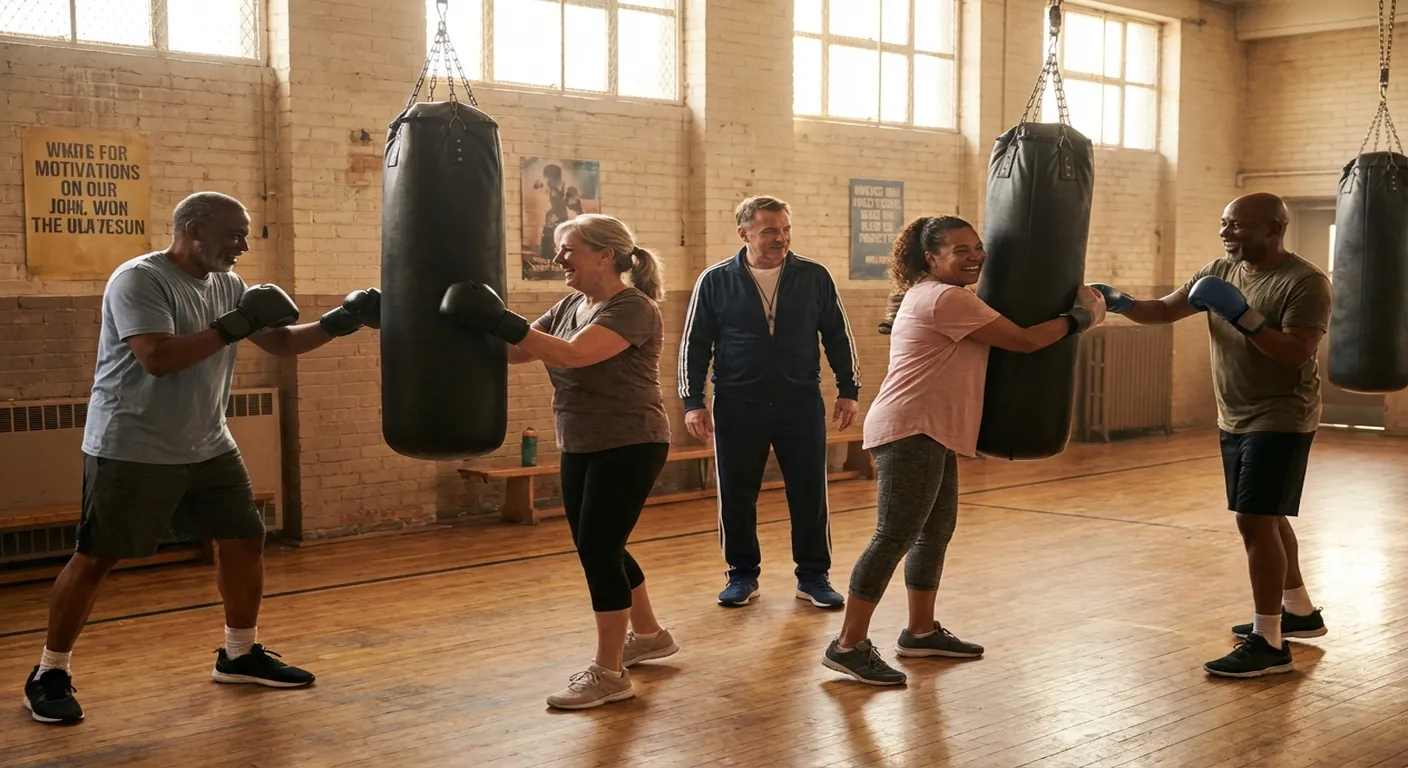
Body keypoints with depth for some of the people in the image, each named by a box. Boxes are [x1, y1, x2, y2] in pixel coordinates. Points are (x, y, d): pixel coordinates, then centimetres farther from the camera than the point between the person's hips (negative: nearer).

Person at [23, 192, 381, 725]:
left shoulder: (229, 285, 6)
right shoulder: (139, 280, -17)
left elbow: (283, 343, 11)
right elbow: (157, 359, -29)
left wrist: (339, 322, -3)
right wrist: (232, 327, -27)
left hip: (208, 447, 8)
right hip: (131, 450, -8)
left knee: (245, 542, 9)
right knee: (95, 559, -1)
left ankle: (240, 655, 26)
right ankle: (49, 675, 14)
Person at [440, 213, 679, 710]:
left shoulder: (633, 309, -17)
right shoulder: (570, 306, 8)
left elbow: (572, 355, -31)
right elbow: (515, 352, 6)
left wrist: (499, 320, -34)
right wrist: (476, 327, -8)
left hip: (629, 448, -9)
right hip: (581, 449, 9)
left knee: (598, 550, -9)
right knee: (598, 548, 16)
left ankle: (609, 673, 2)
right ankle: (648, 635, 36)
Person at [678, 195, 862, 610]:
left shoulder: (815, 277, 1)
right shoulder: (715, 281, -2)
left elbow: (839, 337, 8)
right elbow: (694, 345, 3)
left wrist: (849, 390, 4)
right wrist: (692, 402, -2)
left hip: (802, 405, 1)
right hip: (737, 408, 0)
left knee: (810, 495, 4)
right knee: (736, 497, 6)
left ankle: (813, 576, 18)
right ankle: (743, 574, 22)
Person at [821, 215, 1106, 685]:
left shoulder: (930, 295, 20)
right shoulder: (947, 299, -13)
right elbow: (1023, 341, -13)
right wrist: (1075, 320, 1)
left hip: (931, 435, 11)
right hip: (911, 433, -11)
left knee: (936, 530, 16)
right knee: (895, 537, -11)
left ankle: (921, 632, 28)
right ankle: (848, 646, -9)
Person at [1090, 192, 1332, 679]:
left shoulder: (1306, 282, -16)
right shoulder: (1220, 271, 5)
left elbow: (1295, 355, -23)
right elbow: (1164, 310, 3)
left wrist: (1244, 316, -30)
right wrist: (1120, 302, -15)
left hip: (1280, 421, -8)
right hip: (1234, 421, 8)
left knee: (1256, 521, -13)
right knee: (1266, 517, 18)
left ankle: (1269, 642, -6)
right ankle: (1300, 612, 35)